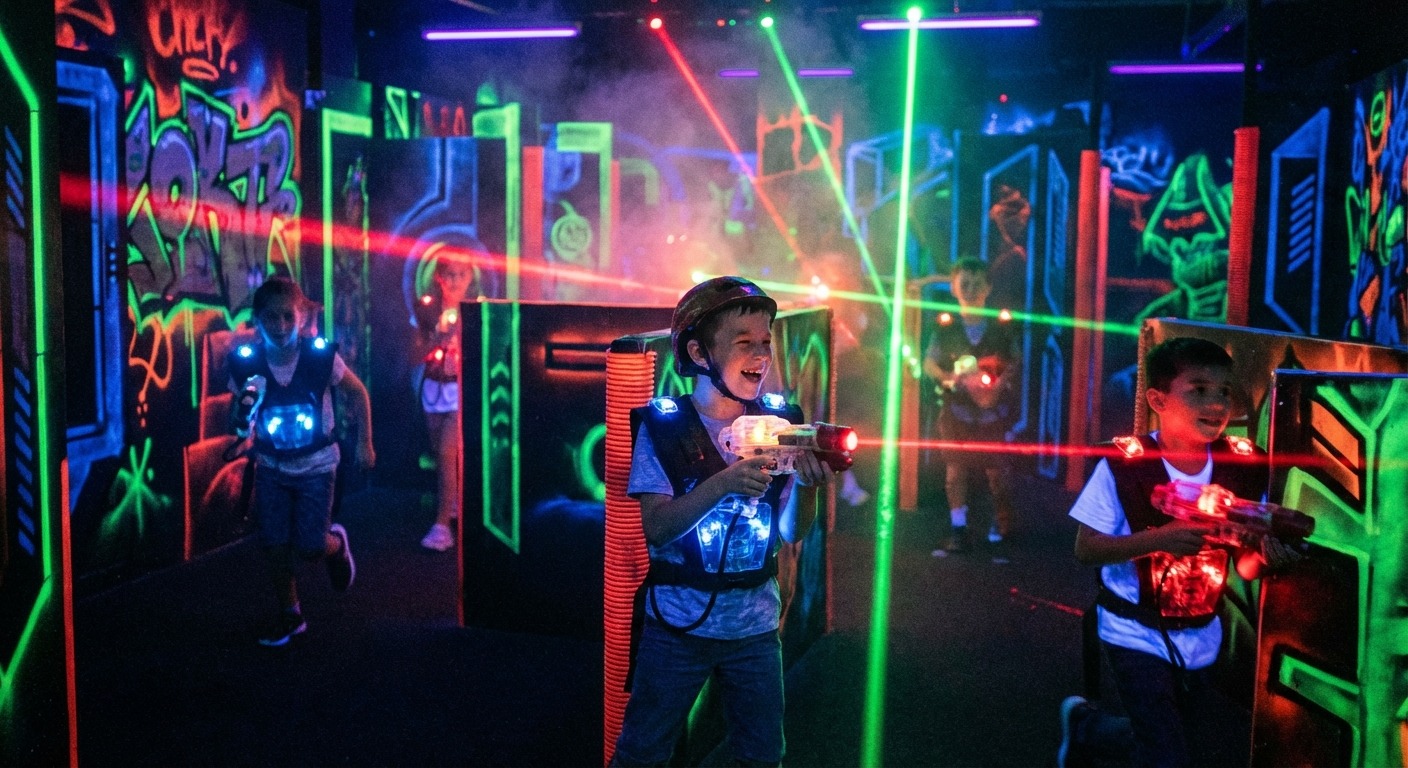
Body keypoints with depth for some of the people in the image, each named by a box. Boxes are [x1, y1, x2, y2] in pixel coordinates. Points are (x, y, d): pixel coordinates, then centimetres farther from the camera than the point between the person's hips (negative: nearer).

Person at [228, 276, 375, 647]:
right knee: (273, 544, 1)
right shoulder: (246, 363, -14)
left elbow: (358, 394, -2)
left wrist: (364, 443, -2)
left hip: (315, 464, -2)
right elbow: (239, 423, -4)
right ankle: (290, 615, 24)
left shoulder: (321, 357, -19)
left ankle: (336, 543, 30)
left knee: (310, 546, -7)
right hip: (271, 465, 2)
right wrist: (242, 413, -28)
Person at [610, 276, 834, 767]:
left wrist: (805, 484, -24)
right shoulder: (664, 426, -10)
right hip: (679, 623, -3)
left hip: (755, 626, 3)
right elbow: (655, 528, -20)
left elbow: (790, 533, -3)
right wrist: (723, 483, -34)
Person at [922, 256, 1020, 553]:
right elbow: (929, 363, 0)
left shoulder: (1003, 324, -5)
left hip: (993, 407, 0)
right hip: (957, 408, 1)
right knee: (955, 469, 2)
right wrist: (950, 378, -19)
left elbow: (1016, 361, 3)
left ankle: (1001, 521, 32)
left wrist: (1001, 383, -15)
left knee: (996, 468, 7)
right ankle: (958, 529, 12)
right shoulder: (945, 326, -5)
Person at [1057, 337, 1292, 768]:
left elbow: (1244, 566, -1)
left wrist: (1265, 556, -25)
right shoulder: (1124, 465, -19)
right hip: (1137, 634, -5)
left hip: (1201, 638, 5)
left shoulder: (1245, 467, -7)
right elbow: (1085, 550, -17)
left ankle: (1087, 726, 37)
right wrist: (1158, 539, -30)